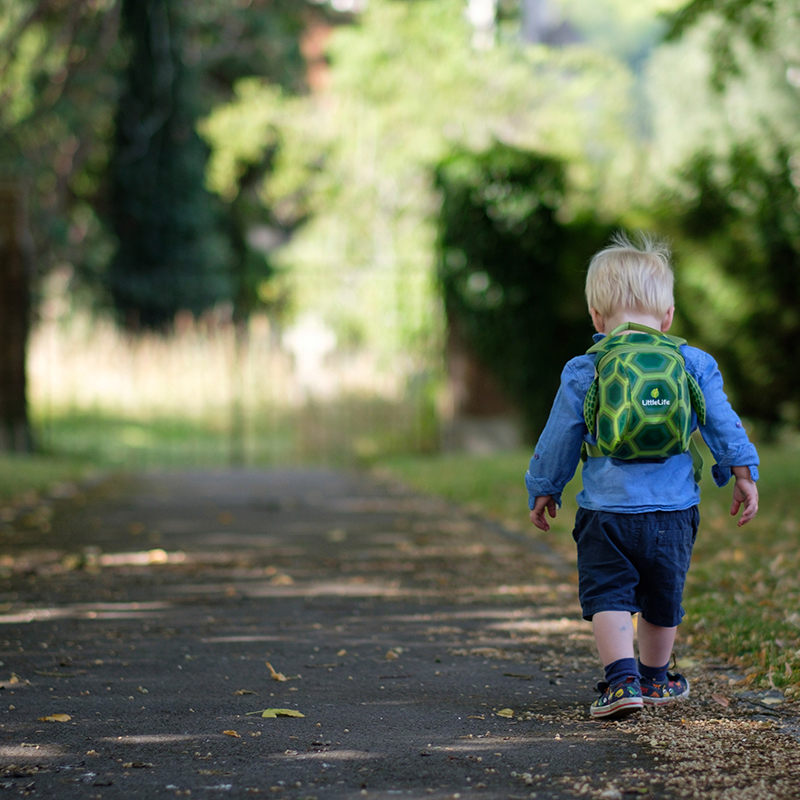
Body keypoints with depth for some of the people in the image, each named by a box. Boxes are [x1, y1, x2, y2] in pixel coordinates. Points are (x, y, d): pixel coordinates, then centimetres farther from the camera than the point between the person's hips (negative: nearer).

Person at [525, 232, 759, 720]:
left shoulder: (584, 373, -1)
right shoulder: (695, 366, 3)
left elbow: (558, 441, 5)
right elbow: (724, 426, 6)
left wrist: (543, 491, 19)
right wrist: (743, 474, 17)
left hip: (607, 511, -2)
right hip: (674, 512, 3)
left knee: (609, 596, 0)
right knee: (663, 598, 18)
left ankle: (622, 679, -18)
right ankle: (655, 679, 33)